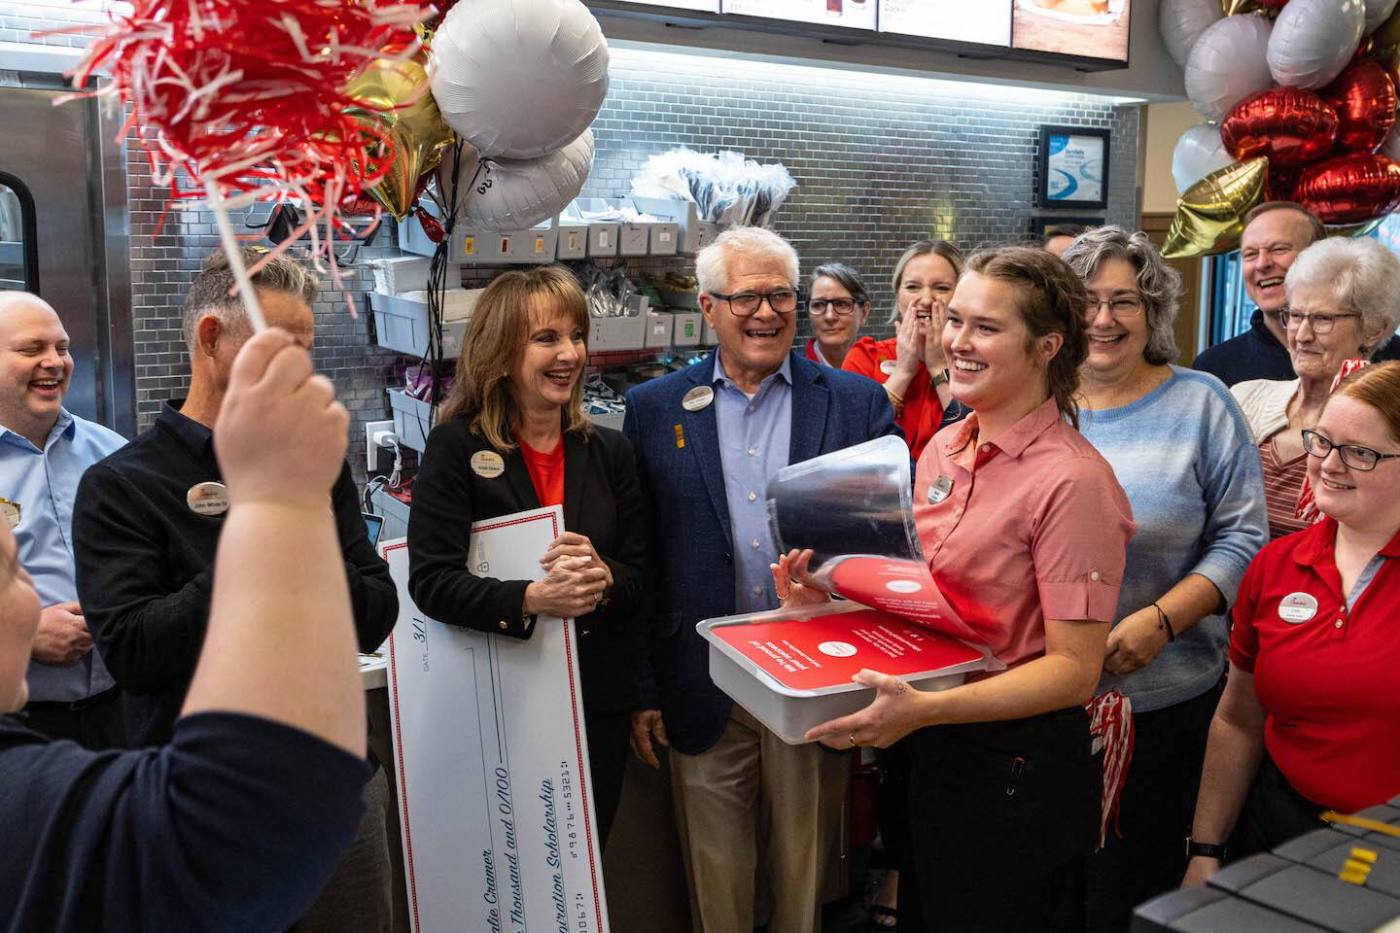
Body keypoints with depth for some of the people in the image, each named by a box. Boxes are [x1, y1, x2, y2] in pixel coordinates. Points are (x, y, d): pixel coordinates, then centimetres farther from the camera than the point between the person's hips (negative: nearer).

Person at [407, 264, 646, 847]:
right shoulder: (457, 448, -7)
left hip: (599, 704, 4)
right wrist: (531, 599, -27)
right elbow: (431, 581, -13)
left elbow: (641, 575, 6)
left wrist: (604, 580, -17)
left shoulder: (608, 451, 5)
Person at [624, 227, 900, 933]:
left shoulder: (858, 403, 0)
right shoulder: (654, 409, 1)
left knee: (805, 873, 17)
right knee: (714, 876, 14)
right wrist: (642, 690, 2)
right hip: (704, 690, 0)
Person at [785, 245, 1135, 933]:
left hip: (1020, 765, -7)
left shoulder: (1072, 480, -21)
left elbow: (1074, 669, -21)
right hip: (935, 752, 7)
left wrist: (924, 708, -31)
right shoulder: (942, 450, 2)